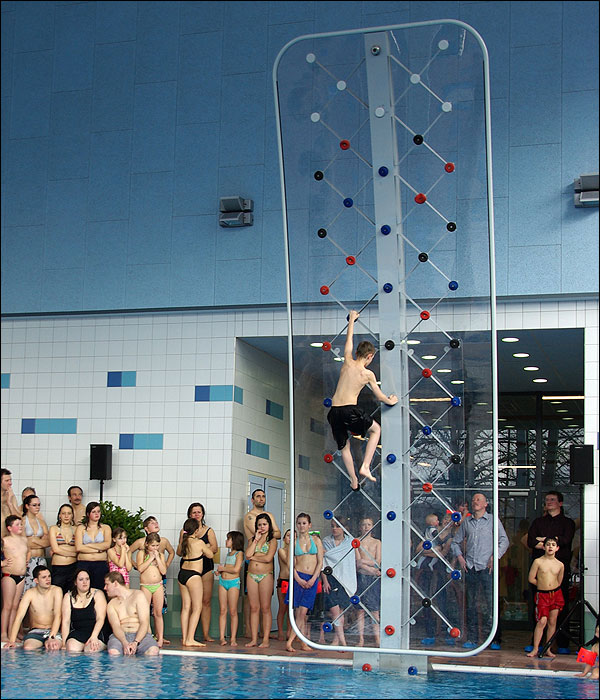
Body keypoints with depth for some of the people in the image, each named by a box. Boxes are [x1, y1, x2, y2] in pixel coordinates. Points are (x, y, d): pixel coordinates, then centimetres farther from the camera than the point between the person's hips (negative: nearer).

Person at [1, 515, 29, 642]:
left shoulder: (24, 539, 12)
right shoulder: (5, 541, -7)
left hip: (21, 576, 6)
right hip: (9, 575, -6)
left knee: (15, 605, 8)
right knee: (7, 605, -5)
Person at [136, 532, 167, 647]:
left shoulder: (160, 555, 10)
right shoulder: (142, 553, 1)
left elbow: (163, 571, -2)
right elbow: (140, 568, -14)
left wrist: (157, 557, -6)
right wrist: (151, 558, -10)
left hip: (158, 586, 3)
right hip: (145, 586, -3)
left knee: (158, 613, 2)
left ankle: (160, 638, 3)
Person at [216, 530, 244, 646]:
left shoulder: (239, 553, -5)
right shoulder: (229, 553, 17)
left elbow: (236, 569, -16)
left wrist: (223, 568, -6)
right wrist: (220, 570, 5)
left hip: (233, 582, -7)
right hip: (223, 581, 7)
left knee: (233, 611, -4)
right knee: (222, 610, 3)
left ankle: (233, 638, -2)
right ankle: (222, 637, 3)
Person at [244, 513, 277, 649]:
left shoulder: (272, 541, 3)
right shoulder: (252, 540, 15)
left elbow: (268, 558, -11)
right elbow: (248, 555, -2)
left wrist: (253, 557, -1)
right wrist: (256, 539, 0)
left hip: (265, 575, -4)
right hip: (251, 575, 4)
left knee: (265, 608, -4)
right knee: (254, 608, 2)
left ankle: (265, 640, -3)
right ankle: (254, 639, 4)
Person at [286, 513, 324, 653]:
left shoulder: (316, 540, 8)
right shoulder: (294, 541, 7)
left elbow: (320, 562, 5)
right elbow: (292, 564, 3)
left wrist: (313, 579, -7)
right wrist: (298, 579, -11)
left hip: (312, 579, 1)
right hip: (298, 577, -1)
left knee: (302, 612, -8)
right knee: (300, 613, -6)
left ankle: (289, 641, -5)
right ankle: (304, 644, -1)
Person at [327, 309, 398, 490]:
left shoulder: (348, 362, 8)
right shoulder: (368, 374, 1)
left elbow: (349, 339, 25)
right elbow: (379, 396, 15)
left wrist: (352, 320, 39)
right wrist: (391, 401, 36)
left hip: (334, 412, 4)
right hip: (350, 411, -4)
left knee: (344, 446, 20)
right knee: (376, 429, 21)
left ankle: (354, 481, 23)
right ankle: (365, 466, 10)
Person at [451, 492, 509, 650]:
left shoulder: (493, 520, 6)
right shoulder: (466, 522, 15)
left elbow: (504, 541, 1)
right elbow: (455, 542, 21)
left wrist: (495, 556, -10)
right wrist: (459, 556, 6)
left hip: (487, 567, -3)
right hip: (470, 567, 4)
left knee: (490, 603, -7)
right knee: (471, 604, 4)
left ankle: (495, 639, -2)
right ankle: (472, 639, 9)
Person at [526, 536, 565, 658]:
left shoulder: (560, 565, 4)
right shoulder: (538, 562, -4)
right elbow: (531, 579, -1)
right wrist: (543, 584, 6)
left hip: (556, 594, 3)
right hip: (542, 594, -3)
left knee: (552, 622, 5)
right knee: (542, 621, -12)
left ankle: (548, 649, 12)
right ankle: (535, 649, -5)